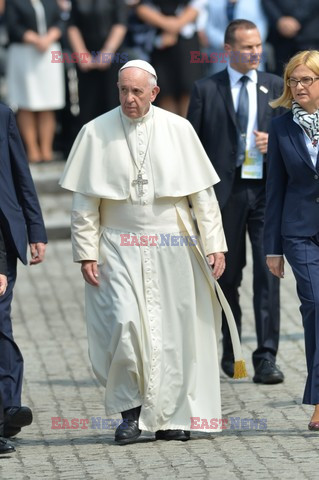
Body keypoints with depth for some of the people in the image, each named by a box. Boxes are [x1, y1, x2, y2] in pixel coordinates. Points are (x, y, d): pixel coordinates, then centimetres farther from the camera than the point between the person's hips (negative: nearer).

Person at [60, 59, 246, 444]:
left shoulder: (178, 130, 2)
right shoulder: (96, 133, -1)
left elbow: (202, 192, 5)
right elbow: (85, 202, 2)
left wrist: (215, 244, 0)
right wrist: (86, 253, -4)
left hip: (171, 248, 1)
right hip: (119, 248, -1)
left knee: (173, 331, 2)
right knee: (126, 322, -16)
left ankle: (170, 416, 13)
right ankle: (130, 408, 1)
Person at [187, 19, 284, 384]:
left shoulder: (275, 87, 10)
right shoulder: (206, 90, 4)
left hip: (266, 190, 0)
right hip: (226, 192, 0)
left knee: (268, 272, -9)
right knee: (227, 275, 8)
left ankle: (266, 358, -10)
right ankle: (230, 351, 24)